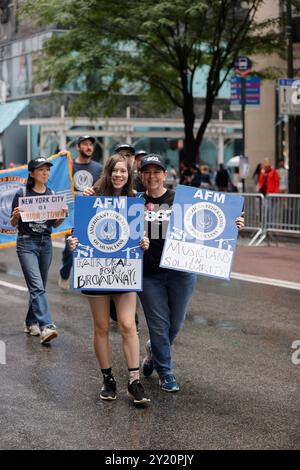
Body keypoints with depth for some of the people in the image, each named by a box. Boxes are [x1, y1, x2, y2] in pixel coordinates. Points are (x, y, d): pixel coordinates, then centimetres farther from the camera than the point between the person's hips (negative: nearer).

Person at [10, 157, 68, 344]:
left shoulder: (52, 194, 7)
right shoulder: (22, 194, -4)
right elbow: (14, 223, 2)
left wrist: (63, 215, -6)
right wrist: (16, 215, -19)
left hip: (46, 244, 5)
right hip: (27, 243, -5)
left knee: (39, 286, 12)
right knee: (37, 286, -15)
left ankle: (31, 323, 27)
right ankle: (46, 327, -24)